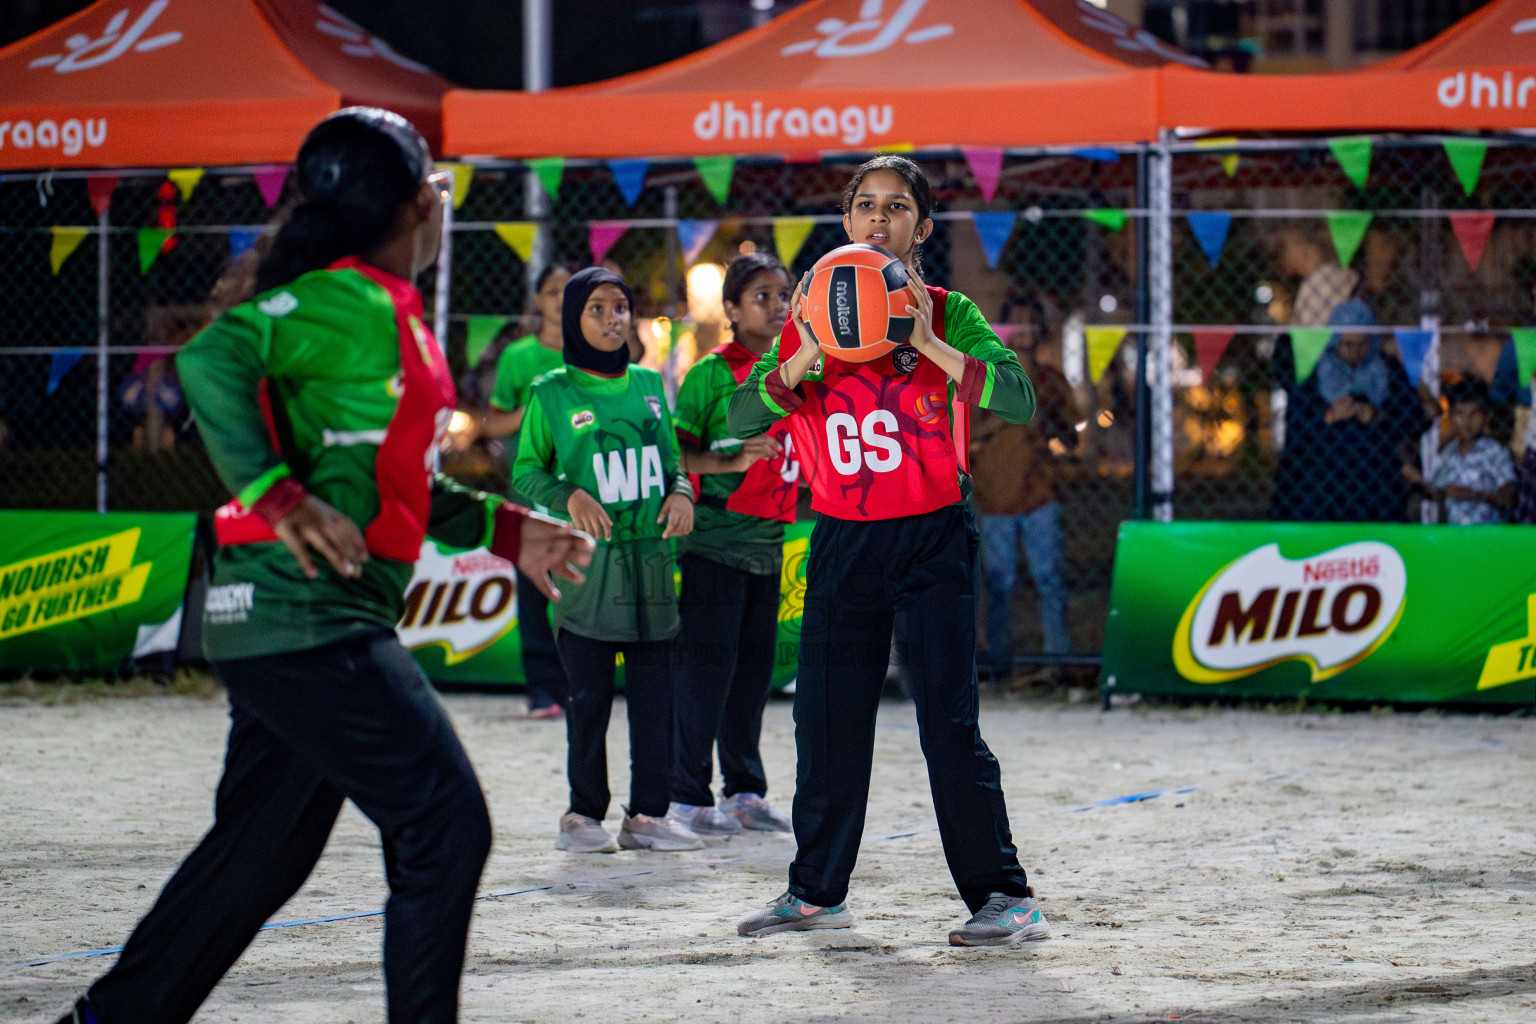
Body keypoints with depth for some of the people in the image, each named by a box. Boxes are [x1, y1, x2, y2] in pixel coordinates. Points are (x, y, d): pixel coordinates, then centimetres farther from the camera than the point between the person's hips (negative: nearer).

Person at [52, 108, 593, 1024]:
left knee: (260, 853, 16)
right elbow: (212, 358, -24)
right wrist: (281, 499, -28)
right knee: (446, 829, -10)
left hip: (308, 629, 10)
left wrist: (507, 529, 23)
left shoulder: (389, 315, 19)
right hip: (307, 617, -10)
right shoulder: (351, 302, -12)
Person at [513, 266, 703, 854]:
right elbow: (526, 473, 5)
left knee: (655, 690, 2)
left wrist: (681, 492, 0)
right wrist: (569, 496, -13)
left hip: (650, 557, 4)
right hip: (586, 562, -4)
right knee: (589, 694, -2)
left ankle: (647, 814, 8)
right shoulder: (551, 395, 0)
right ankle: (584, 814, 7)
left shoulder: (649, 385, 11)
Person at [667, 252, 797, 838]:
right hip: (715, 540, -7)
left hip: (769, 542, 7)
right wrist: (732, 461, -22)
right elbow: (674, 454, -11)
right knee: (706, 664, -6)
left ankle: (745, 790, 18)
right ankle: (689, 795, 0)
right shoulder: (712, 373, -7)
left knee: (755, 664, 10)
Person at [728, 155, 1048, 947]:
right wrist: (804, 360, -18)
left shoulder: (946, 314, -2)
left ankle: (1004, 896, -5)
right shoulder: (812, 316, 7)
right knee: (825, 718, 7)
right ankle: (816, 891, 22)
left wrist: (929, 347, -24)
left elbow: (1019, 399, -16)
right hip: (842, 541, 4)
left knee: (949, 719, -9)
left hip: (933, 536, -4)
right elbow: (742, 419, -2)